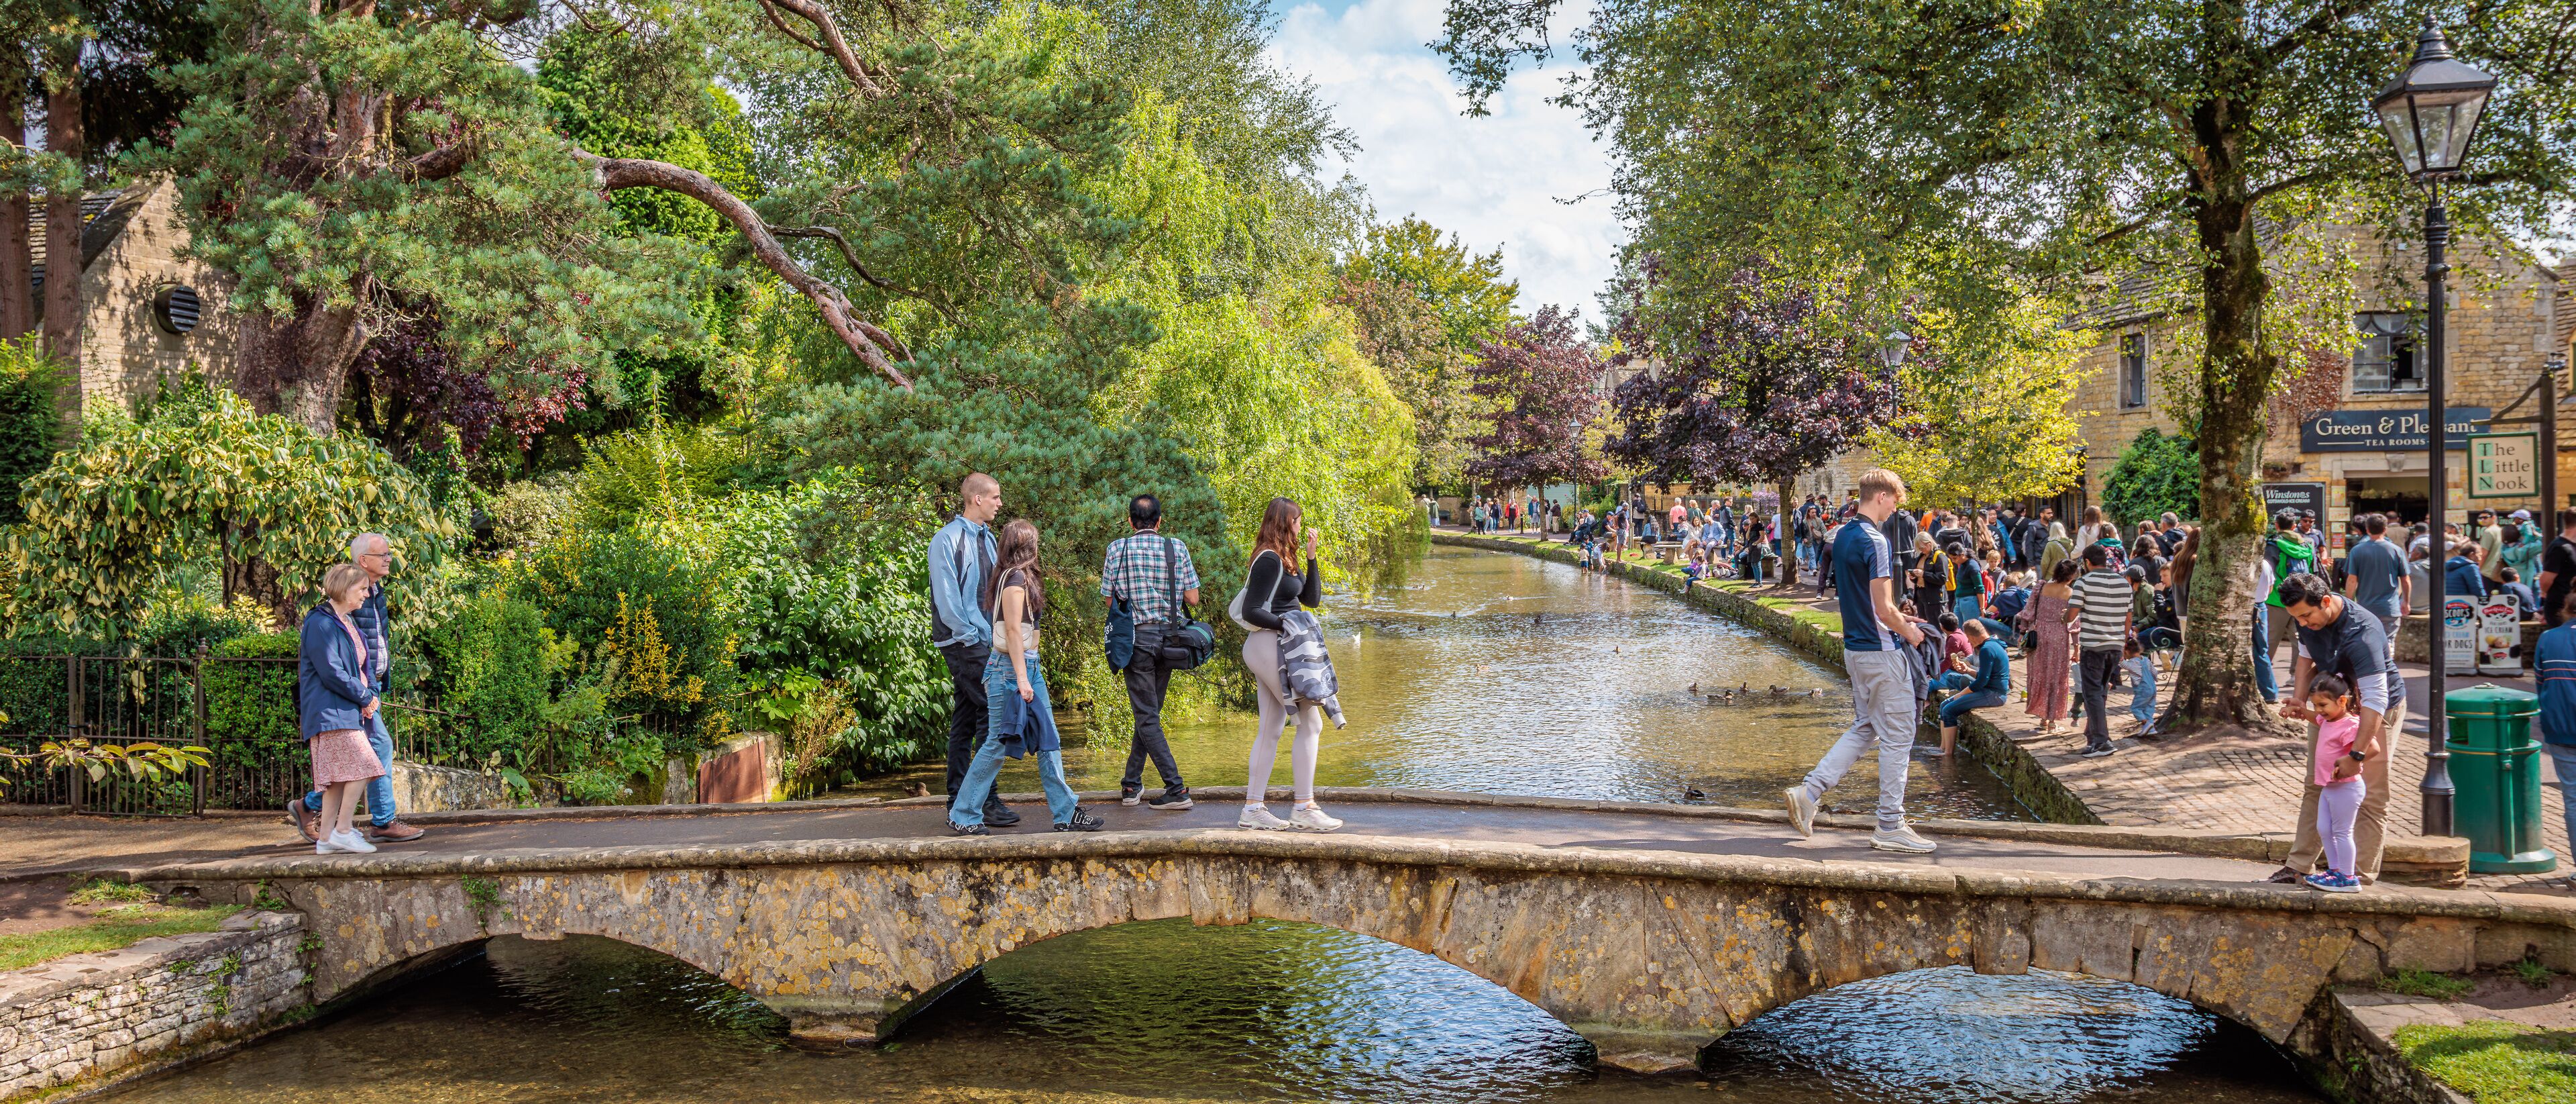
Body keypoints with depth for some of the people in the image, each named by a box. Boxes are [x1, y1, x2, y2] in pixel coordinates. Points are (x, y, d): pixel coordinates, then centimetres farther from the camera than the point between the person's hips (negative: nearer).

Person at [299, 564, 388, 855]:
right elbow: (331, 672, -18)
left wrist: (371, 694, 6)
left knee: (341, 776, 6)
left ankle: (326, 838, 8)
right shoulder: (320, 624, -11)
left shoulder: (347, 623, 21)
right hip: (332, 710, -10)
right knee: (361, 766, -16)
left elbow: (361, 666, 24)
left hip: (349, 711, 10)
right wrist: (364, 697, -11)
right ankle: (343, 831, -12)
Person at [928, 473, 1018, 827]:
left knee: (965, 717, 10)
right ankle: (986, 801, -10)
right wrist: (970, 637, -14)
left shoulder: (987, 538, 15)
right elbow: (946, 596, -13)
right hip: (964, 642, -8)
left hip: (986, 641, 8)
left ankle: (959, 799, 14)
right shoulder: (948, 538, -10)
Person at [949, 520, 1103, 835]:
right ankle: (962, 815, 5)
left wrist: (1028, 675, 15)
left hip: (1029, 667, 10)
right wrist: (1022, 678, -19)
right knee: (997, 744, -4)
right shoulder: (1015, 578, -13)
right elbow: (1013, 631, -17)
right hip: (1011, 668, -10)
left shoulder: (1021, 577, 14)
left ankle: (1066, 813, 9)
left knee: (1048, 742, 7)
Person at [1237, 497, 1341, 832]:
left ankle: (1253, 808, 11)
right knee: (1310, 723, -8)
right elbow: (1252, 612, -18)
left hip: (1270, 649, 10)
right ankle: (1304, 808, -6)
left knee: (1270, 728, 10)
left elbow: (1312, 599, 14)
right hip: (1270, 645, -10)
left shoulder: (1280, 559, 16)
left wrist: (1311, 556, 8)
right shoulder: (1269, 560, -14)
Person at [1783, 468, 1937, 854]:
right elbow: (1883, 608, -21)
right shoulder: (1876, 541, -19)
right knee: (1897, 737, 1)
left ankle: (1808, 792, 9)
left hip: (1855, 646, 9)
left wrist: (1896, 621, 18)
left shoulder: (1841, 537, 10)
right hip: (1882, 651, -9)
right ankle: (1890, 827, 6)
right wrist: (1908, 632, -3)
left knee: (1864, 728, 17)